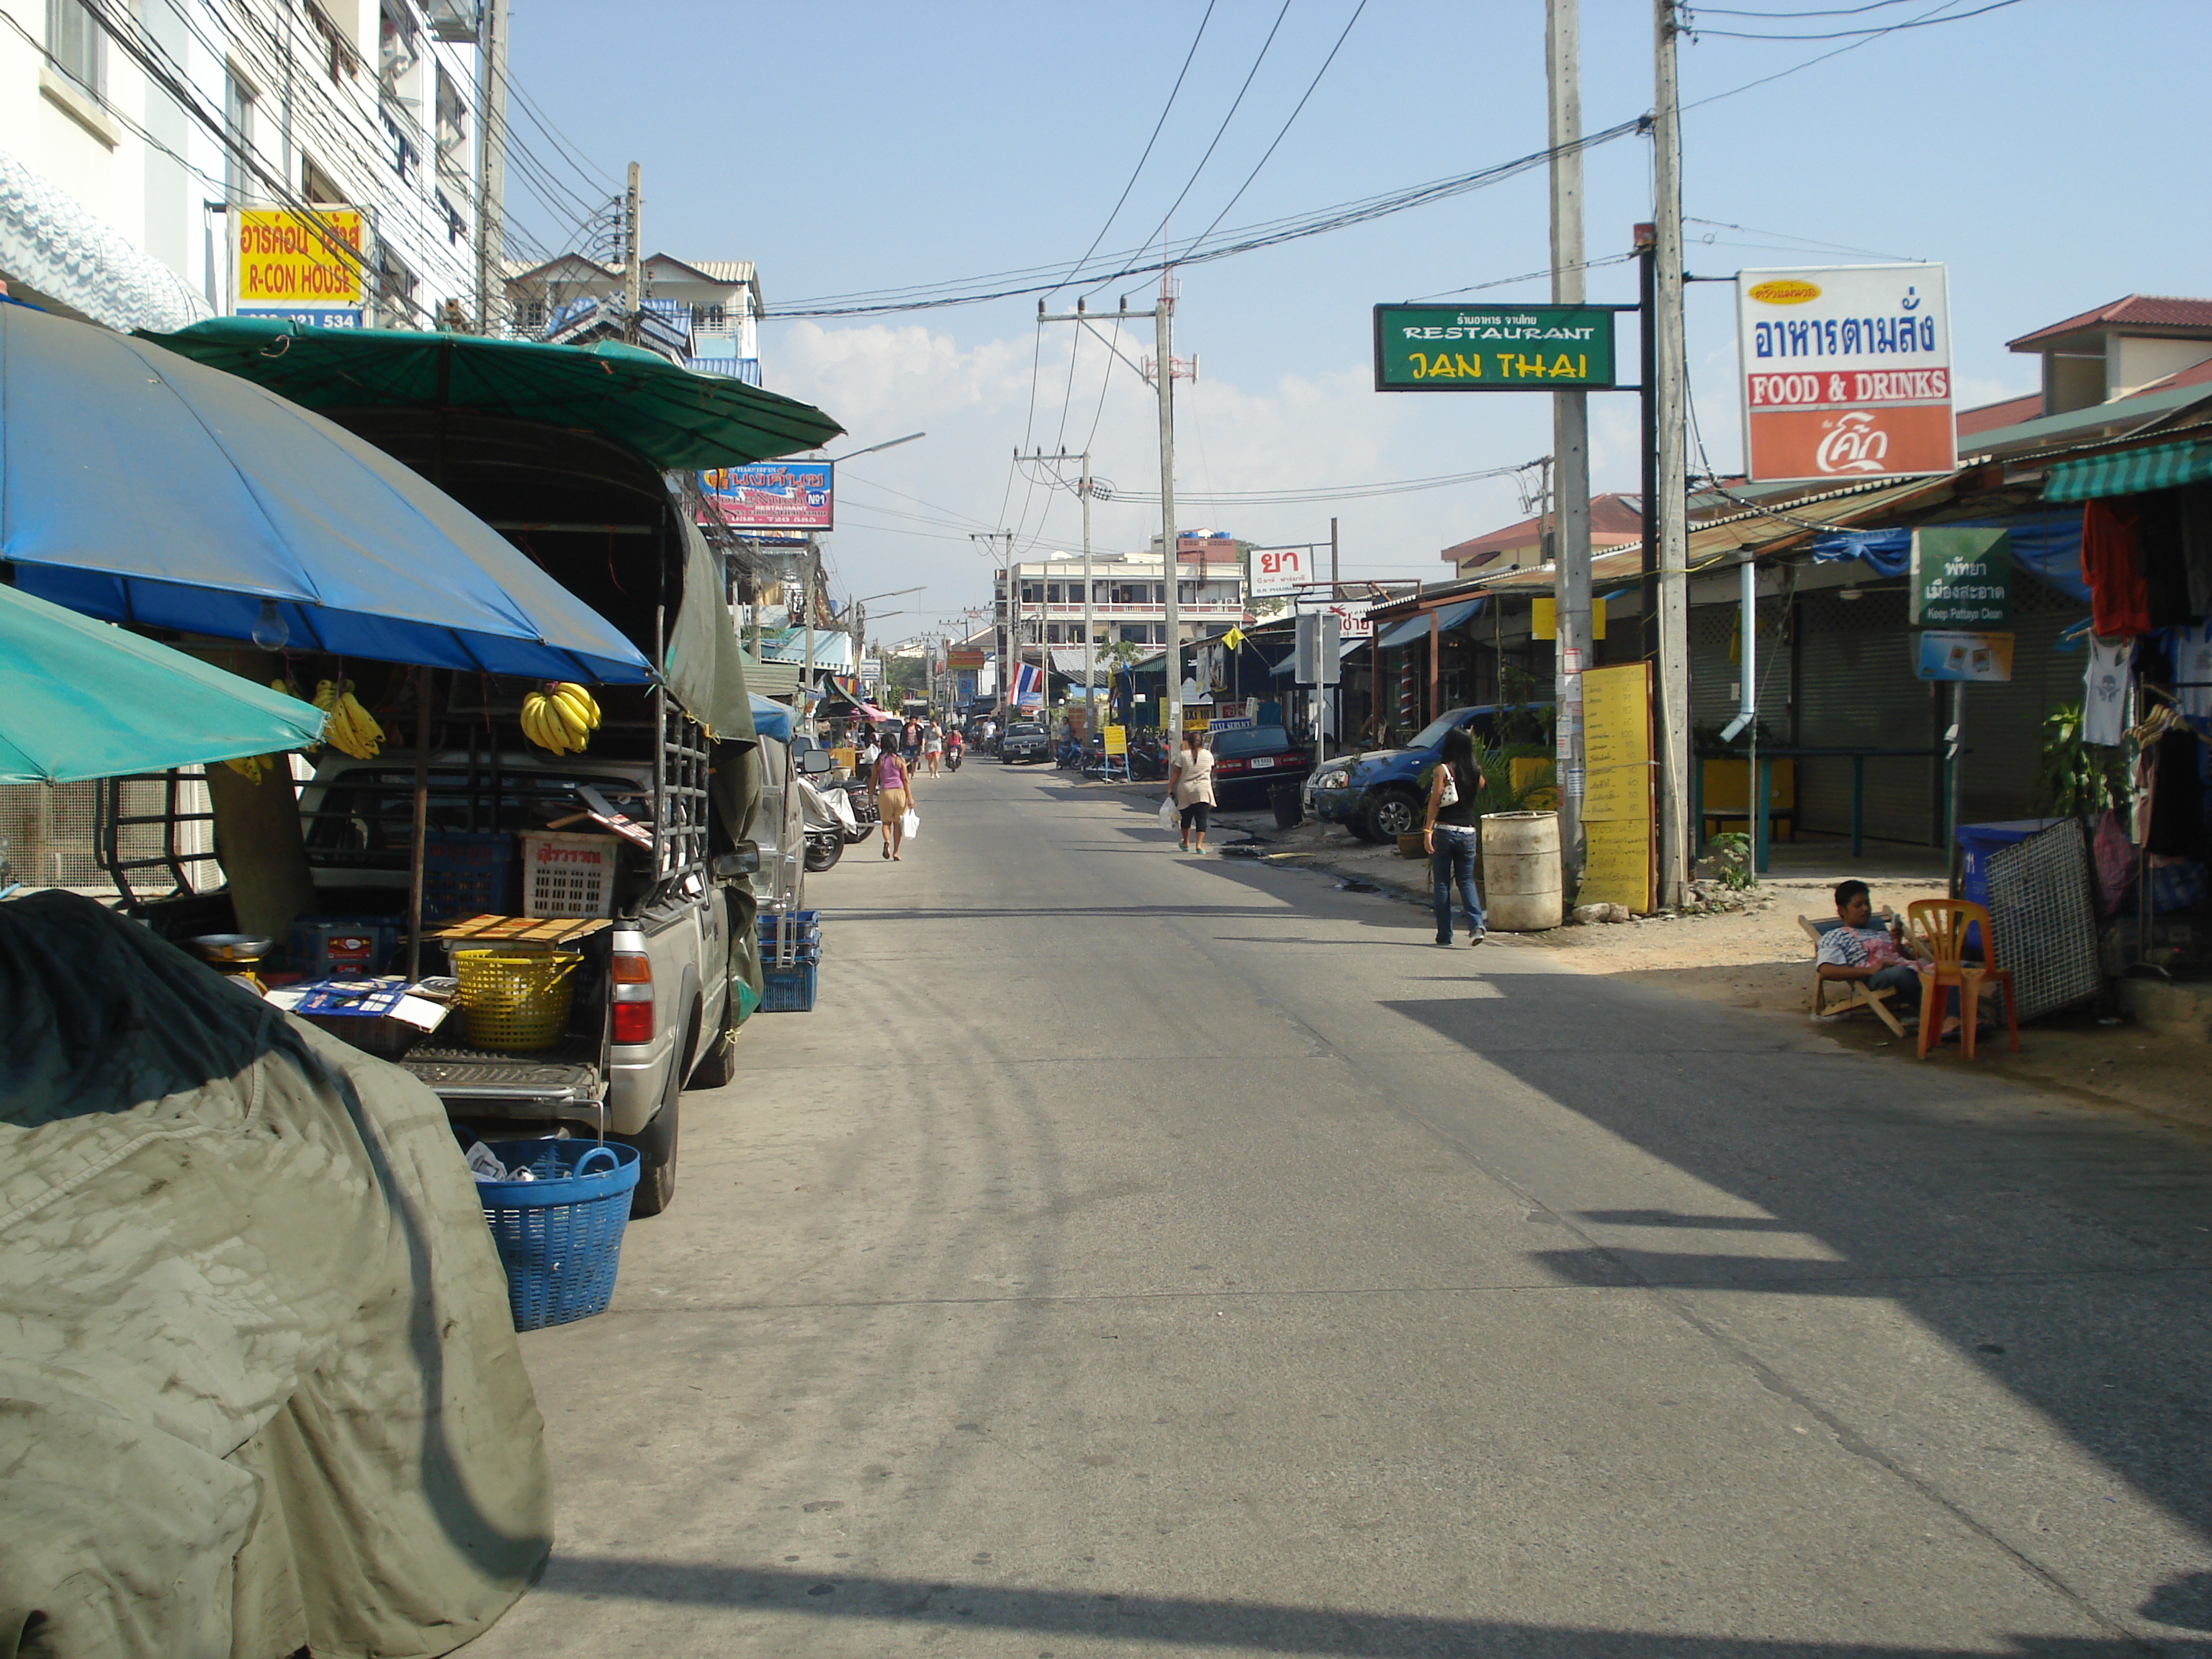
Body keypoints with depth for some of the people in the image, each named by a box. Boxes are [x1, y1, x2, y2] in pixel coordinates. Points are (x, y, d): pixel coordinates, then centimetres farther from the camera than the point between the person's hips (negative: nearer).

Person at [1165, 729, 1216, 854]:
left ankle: (1186, 843, 28)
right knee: (1202, 819, -4)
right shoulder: (1208, 755, 5)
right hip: (1203, 790, 0)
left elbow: (1175, 772, -4)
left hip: (1185, 790, 0)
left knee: (1186, 818, 15)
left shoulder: (1183, 755, -2)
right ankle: (1199, 844, -18)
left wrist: (1170, 787, 1)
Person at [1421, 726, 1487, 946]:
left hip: (1444, 830, -4)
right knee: (1466, 880, 10)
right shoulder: (1476, 771, 4)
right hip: (1468, 831, 4)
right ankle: (1477, 925, -10)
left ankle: (1444, 934, 4)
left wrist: (1428, 830, -12)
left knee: (1442, 882, 4)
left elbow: (1435, 802, -12)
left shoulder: (1443, 770, -7)